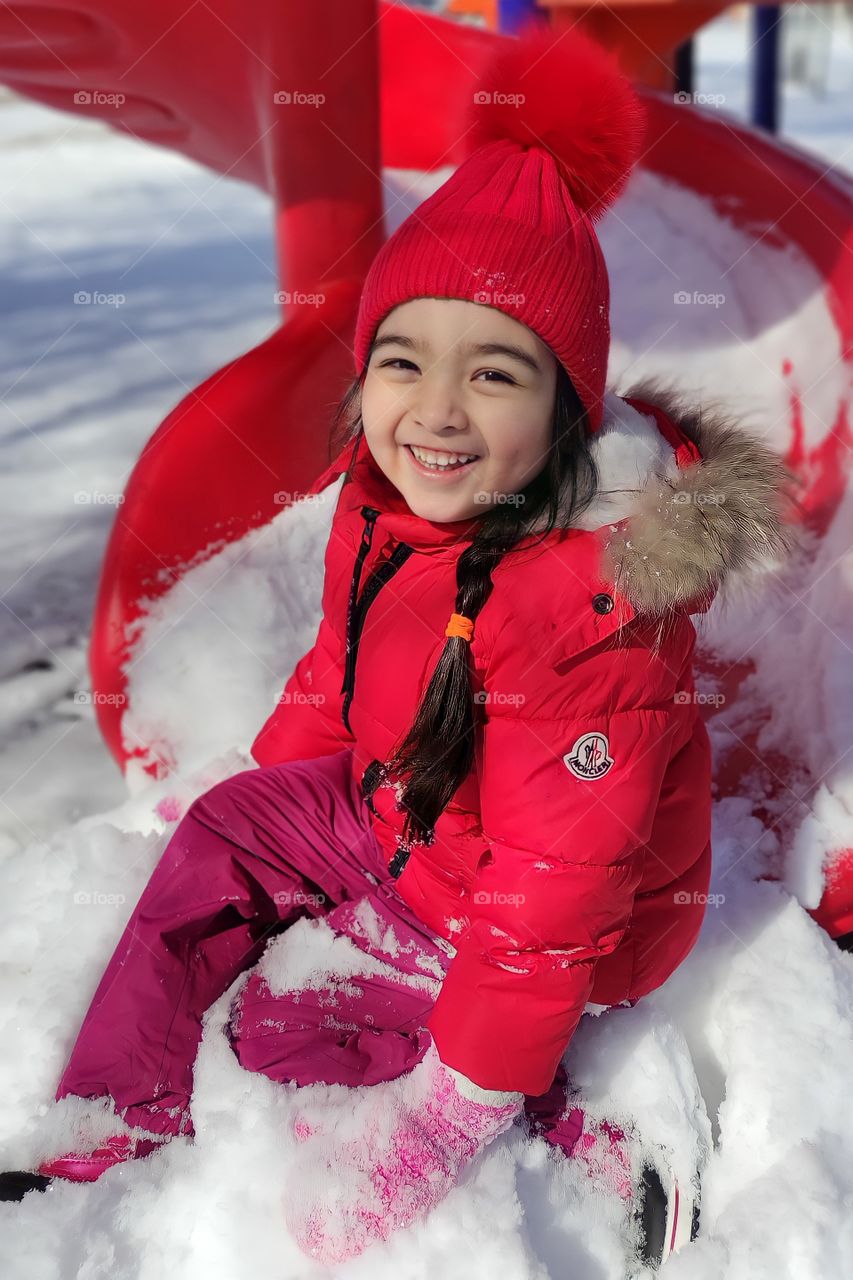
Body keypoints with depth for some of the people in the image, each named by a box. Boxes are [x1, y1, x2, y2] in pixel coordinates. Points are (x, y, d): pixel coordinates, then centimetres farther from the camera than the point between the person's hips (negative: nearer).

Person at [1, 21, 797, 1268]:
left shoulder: (592, 610, -36)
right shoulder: (387, 503, -11)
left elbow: (551, 892, -31)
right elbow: (341, 665, 8)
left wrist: (451, 1115, -24)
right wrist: (266, 785, 19)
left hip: (566, 928, -7)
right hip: (408, 818, 8)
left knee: (280, 1024, -6)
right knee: (223, 833, 7)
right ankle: (113, 1126, 16)